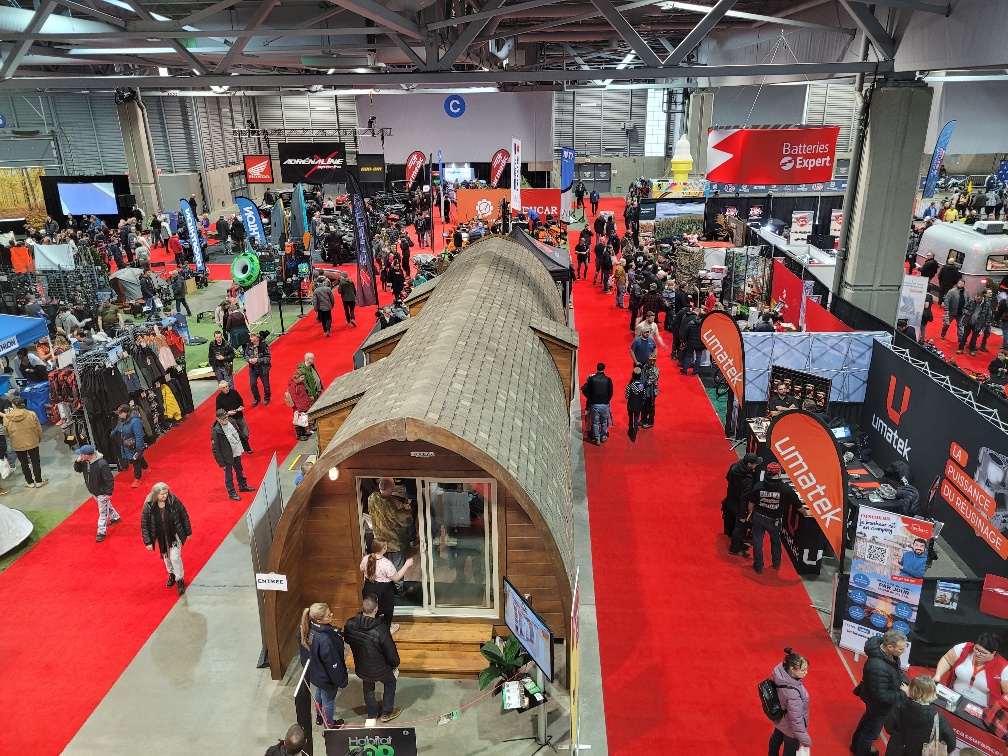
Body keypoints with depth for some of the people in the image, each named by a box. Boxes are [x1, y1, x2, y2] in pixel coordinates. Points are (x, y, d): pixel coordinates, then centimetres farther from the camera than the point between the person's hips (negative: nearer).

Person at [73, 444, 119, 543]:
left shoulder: (102, 464, -34)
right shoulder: (85, 462, -10)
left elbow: (109, 480, -27)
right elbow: (77, 469, 6)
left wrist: (109, 493, -21)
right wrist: (78, 461, -16)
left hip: (102, 492, -8)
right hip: (93, 491, 8)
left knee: (103, 512, 4)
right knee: (106, 506, 28)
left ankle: (101, 532, 14)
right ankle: (115, 518, 51)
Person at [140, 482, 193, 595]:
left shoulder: (174, 501, -22)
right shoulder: (149, 506, -21)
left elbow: (184, 516, -9)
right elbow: (144, 525, -10)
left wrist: (188, 532, -2)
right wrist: (148, 542, -8)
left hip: (175, 535, -2)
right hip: (161, 537, 2)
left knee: (175, 557, -5)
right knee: (166, 557, 20)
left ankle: (180, 580, 16)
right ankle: (171, 575, 46)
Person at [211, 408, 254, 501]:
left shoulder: (231, 422, -9)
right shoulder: (216, 431, -27)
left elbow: (238, 433, 11)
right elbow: (215, 449, -21)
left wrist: (242, 446, 19)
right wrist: (221, 463, -18)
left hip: (236, 453, 7)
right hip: (227, 457, -7)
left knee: (239, 471, 26)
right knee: (229, 476, 10)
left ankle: (243, 486, 47)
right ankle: (231, 493, 29)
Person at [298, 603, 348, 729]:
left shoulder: (307, 628, -20)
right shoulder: (324, 639, -43)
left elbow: (302, 649, 0)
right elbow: (333, 664, -29)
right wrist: (342, 681, -13)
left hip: (314, 670, 7)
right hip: (326, 677, -7)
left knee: (319, 692, 33)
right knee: (328, 700, 20)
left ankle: (320, 717, 59)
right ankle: (328, 727, 45)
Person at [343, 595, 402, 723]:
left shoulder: (349, 625, -22)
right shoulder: (381, 630, -37)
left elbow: (347, 640, 1)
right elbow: (391, 650, -23)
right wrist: (395, 663, -2)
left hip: (361, 668, 4)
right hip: (379, 668, -4)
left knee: (368, 688, 30)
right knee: (390, 683, 27)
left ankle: (372, 714, 50)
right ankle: (386, 713, 39)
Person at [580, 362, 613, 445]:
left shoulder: (591, 379, -7)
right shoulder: (608, 379, -6)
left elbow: (586, 391, -2)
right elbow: (611, 393, -1)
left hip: (594, 404, -1)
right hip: (605, 404, 1)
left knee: (595, 423, 10)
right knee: (604, 422, 19)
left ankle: (597, 439, 14)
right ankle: (603, 437, 29)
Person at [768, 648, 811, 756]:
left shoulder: (781, 673, -24)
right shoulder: (792, 692, -44)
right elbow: (796, 720, -33)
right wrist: (805, 741, -20)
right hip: (790, 727, -7)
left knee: (776, 738, 35)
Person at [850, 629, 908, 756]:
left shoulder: (886, 652, -18)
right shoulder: (878, 667, -44)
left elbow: (896, 670, 4)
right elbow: (882, 696, -34)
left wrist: (904, 683, -12)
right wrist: (903, 694, -24)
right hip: (878, 703, -9)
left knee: (868, 719, 32)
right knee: (871, 731, 16)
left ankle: (857, 745, 57)